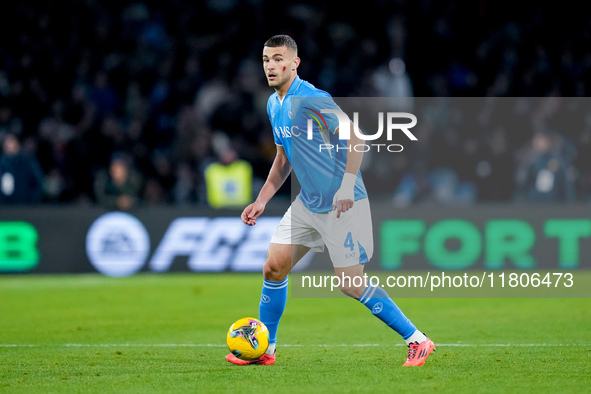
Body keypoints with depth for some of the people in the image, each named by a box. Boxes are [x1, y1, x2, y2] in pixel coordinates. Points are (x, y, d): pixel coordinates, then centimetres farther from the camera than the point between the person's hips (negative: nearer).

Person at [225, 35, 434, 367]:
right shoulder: (274, 105, 10)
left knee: (351, 283, -8)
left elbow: (354, 139, -22)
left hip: (343, 204, -8)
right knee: (274, 268, 4)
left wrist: (346, 187, -29)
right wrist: (261, 200, 17)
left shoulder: (312, 99, -18)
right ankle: (265, 349, 17)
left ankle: (417, 340, 1)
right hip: (307, 203, 8)